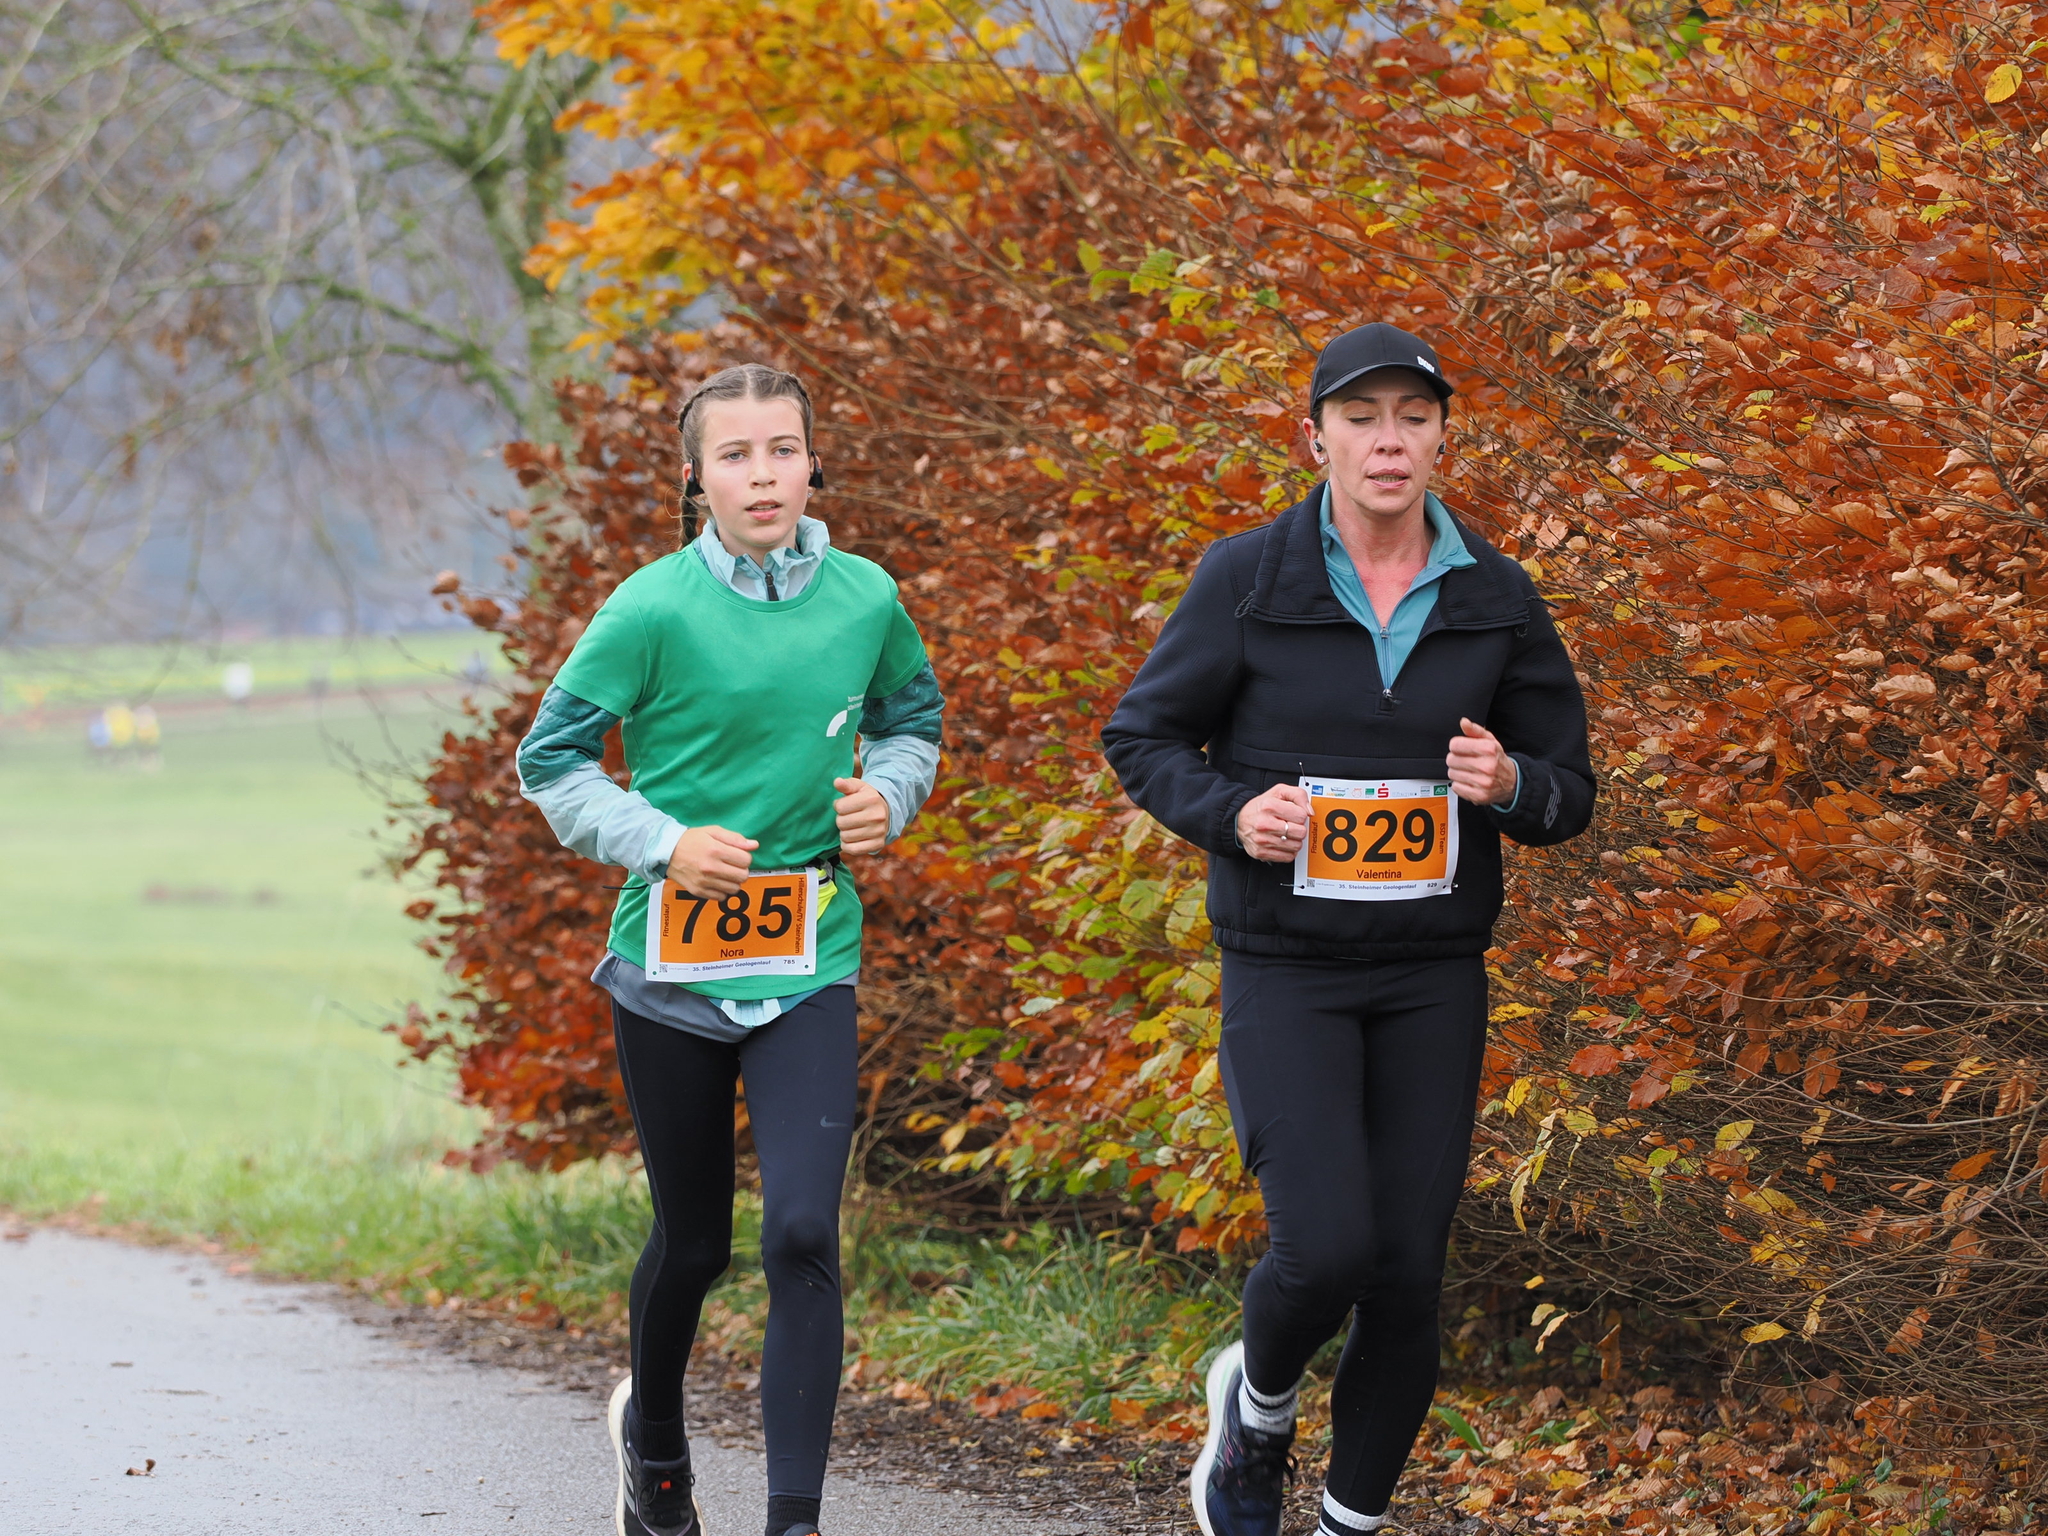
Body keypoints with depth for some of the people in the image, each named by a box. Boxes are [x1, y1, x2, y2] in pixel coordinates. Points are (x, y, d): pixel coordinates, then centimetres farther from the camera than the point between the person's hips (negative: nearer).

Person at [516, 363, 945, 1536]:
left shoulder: (865, 598, 0)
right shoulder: (656, 611, -11)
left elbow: (912, 715, 19)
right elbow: (551, 759, -3)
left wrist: (889, 793, -1)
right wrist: (662, 844, -16)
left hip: (809, 968, 1)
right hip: (671, 971, -1)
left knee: (804, 1235, -15)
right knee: (693, 1241, 14)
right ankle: (655, 1437, 45)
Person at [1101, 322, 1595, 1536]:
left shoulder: (1495, 601, 1)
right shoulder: (1249, 582, -6)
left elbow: (1569, 791, 8)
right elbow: (1143, 738, 3)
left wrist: (1511, 784, -15)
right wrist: (1233, 813, -16)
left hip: (1434, 979, 3)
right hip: (1286, 971, -3)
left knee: (1409, 1274, 2)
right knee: (1325, 1246, -17)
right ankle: (1257, 1404, 17)